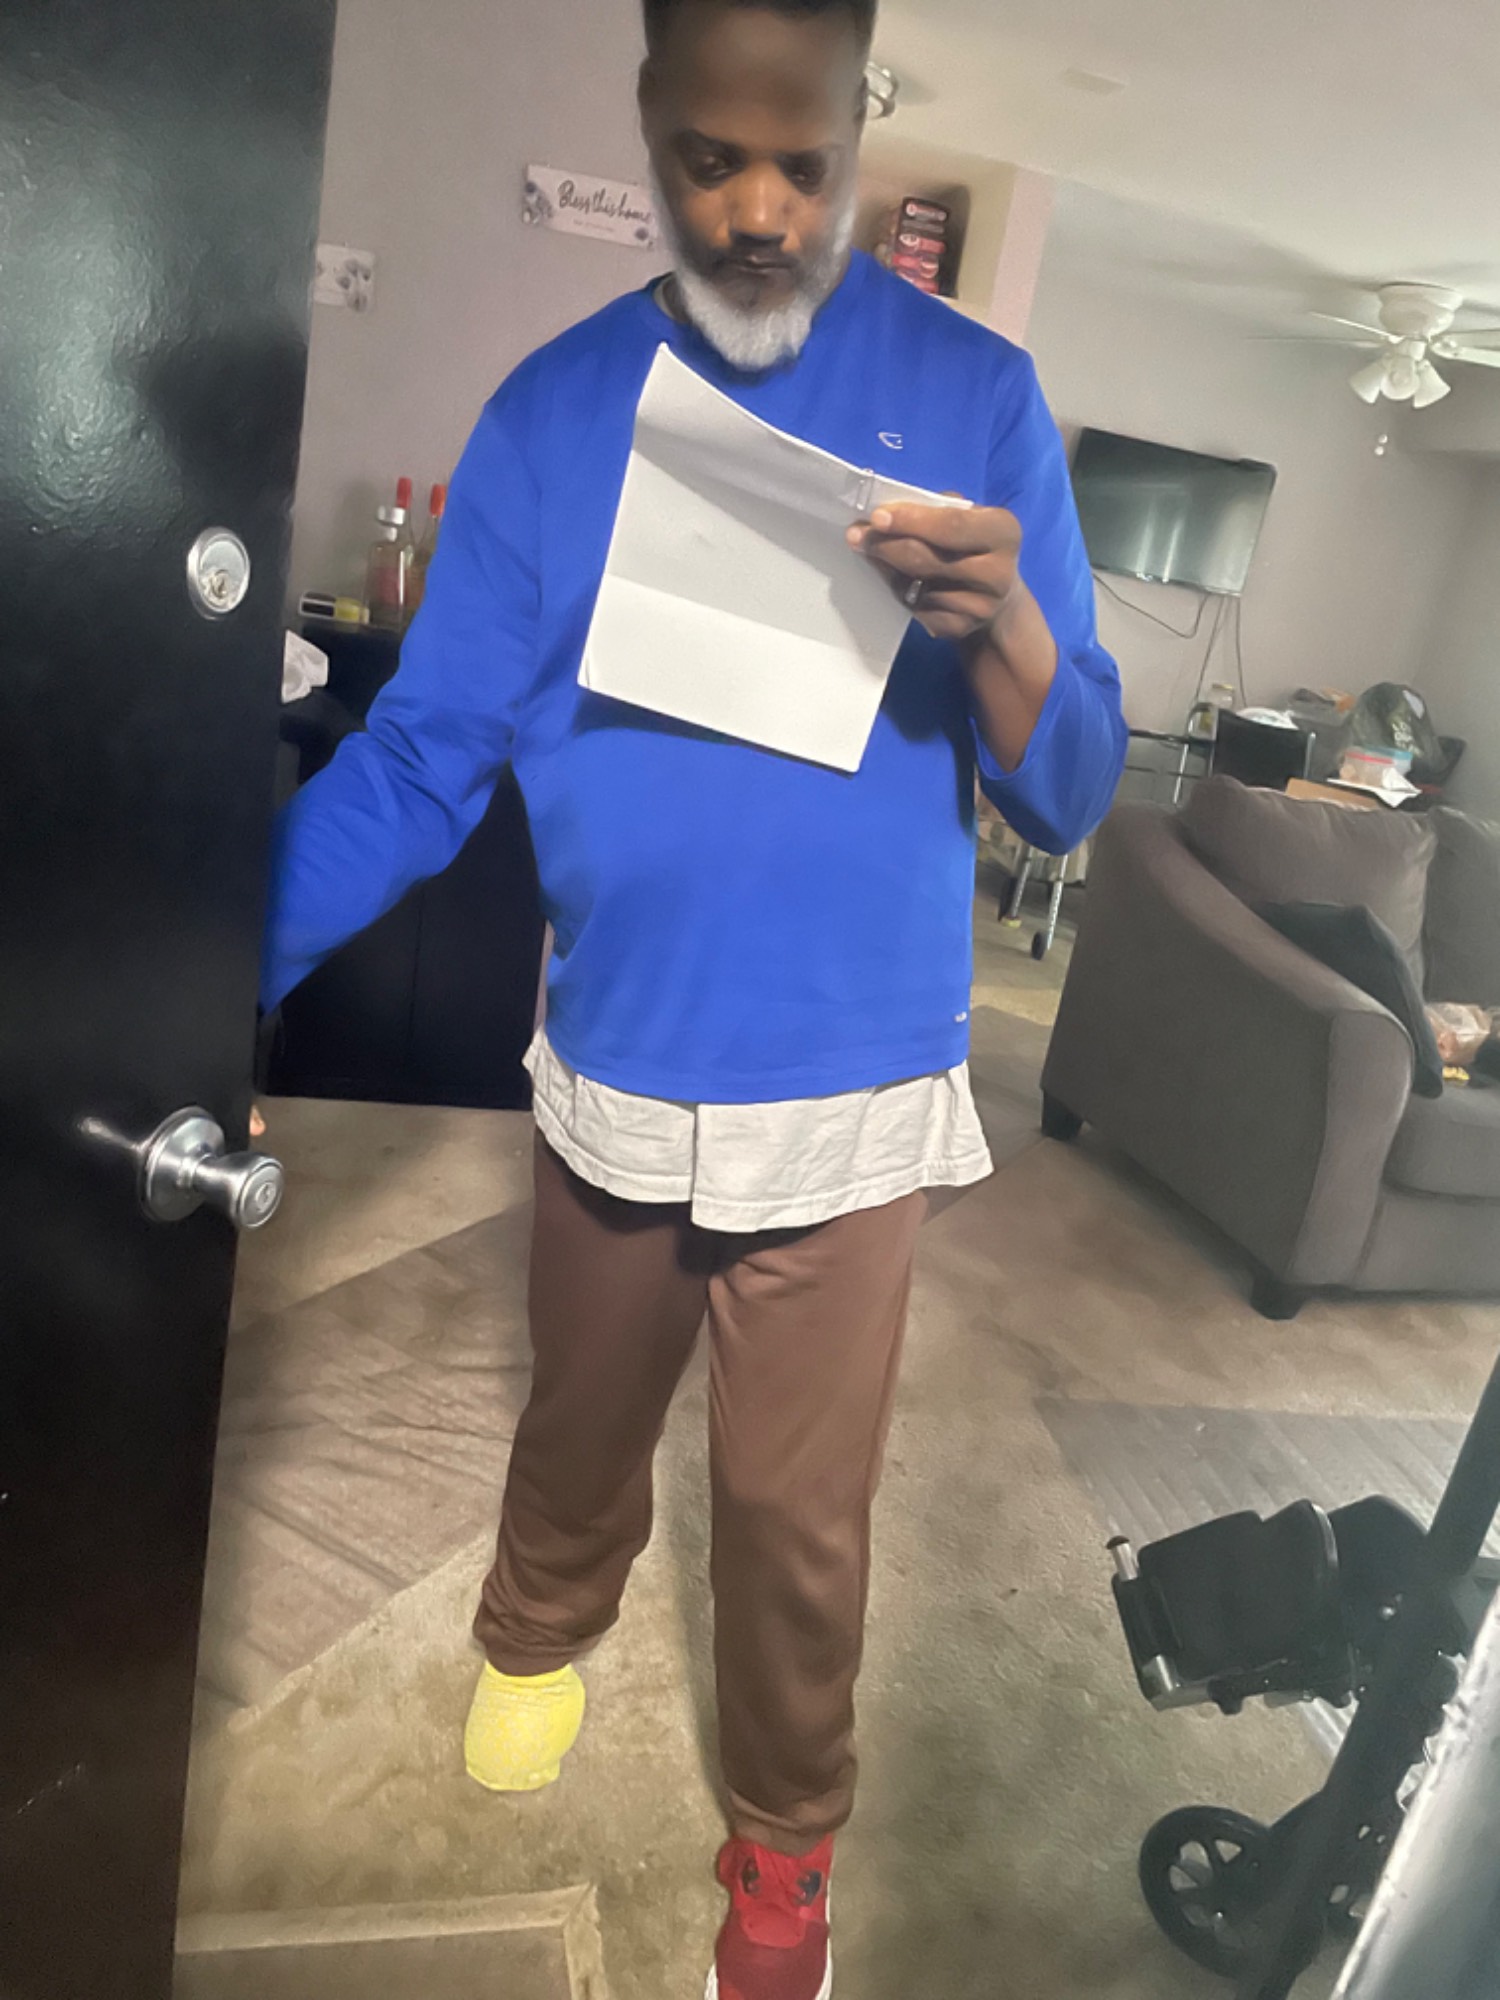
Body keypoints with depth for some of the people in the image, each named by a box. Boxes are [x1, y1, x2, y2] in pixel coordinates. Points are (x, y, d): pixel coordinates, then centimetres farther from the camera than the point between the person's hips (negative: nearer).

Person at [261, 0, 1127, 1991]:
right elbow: (422, 753, -4)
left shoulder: (974, 392, -4)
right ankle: (540, 1632, 59)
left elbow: (1068, 796, -6)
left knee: (799, 1514, 14)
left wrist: (1007, 622, -26)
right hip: (612, 1074, 2)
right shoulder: (551, 408, -1)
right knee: (578, 1425, 25)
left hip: (849, 1098, -1)